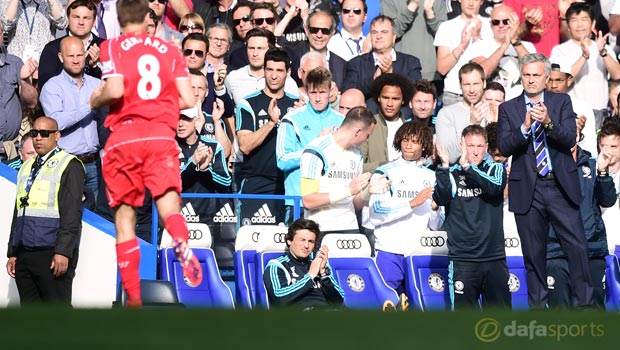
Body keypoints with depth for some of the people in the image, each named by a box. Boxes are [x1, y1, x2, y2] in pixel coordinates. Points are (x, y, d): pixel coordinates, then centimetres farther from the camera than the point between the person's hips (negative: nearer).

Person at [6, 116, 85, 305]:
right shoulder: (26, 168, 21)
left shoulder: (69, 165, -1)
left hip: (52, 254, -7)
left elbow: (72, 215, -10)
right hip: (24, 254, 7)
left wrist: (63, 253, -17)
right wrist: (12, 253, 18)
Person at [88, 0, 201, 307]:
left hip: (123, 137, -1)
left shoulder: (112, 47, 5)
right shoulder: (169, 50, 14)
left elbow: (115, 90, -10)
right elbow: (188, 100, 8)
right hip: (161, 136, 1)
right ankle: (182, 244, -42)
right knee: (168, 204, -6)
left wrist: (95, 101, 10)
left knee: (124, 216, 8)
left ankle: (133, 296, 5)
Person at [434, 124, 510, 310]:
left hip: (495, 257, 2)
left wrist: (467, 166, -24)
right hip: (462, 258, -2)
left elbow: (495, 187, -14)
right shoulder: (452, 173, 4)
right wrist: (444, 167, -25)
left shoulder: (496, 169, 8)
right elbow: (441, 198, -14)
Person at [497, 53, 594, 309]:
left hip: (561, 186, 0)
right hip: (527, 190, 0)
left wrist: (548, 123, -25)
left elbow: (570, 139, -7)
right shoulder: (508, 109, 5)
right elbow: (503, 148, -6)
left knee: (577, 246, -4)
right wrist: (525, 127, -21)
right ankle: (537, 305, 16)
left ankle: (585, 304, 3)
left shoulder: (562, 102, 6)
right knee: (533, 252, 7)